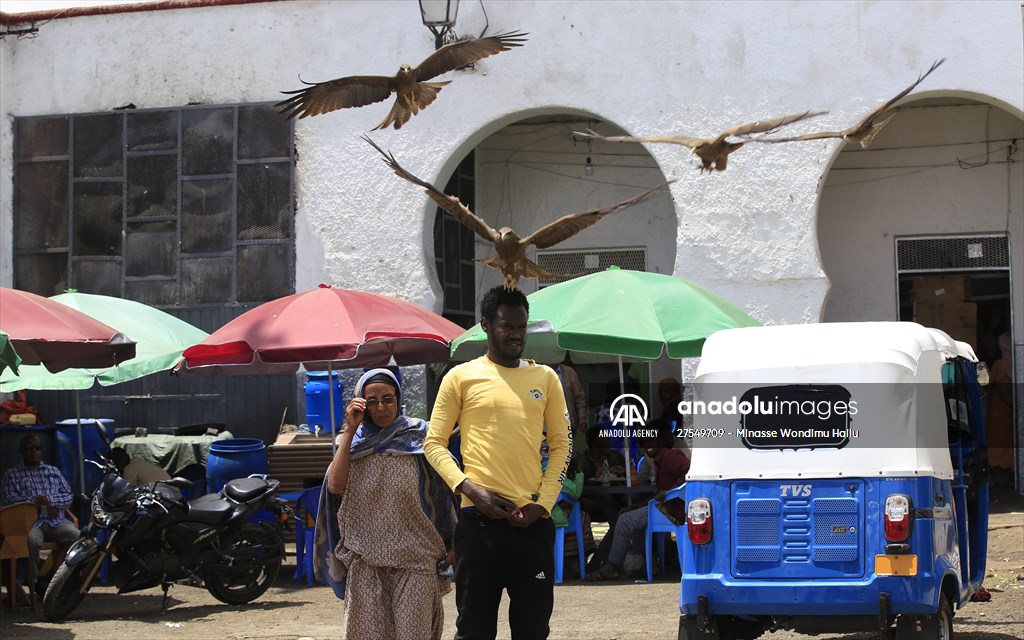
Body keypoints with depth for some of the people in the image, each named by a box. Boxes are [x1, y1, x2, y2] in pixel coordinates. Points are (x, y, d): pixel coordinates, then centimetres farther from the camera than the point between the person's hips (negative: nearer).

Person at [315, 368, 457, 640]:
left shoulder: (418, 437, 4)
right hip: (366, 559, 2)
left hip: (415, 556, -2)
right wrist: (349, 430, -5)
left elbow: (442, 493, 5)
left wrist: (451, 546, 0)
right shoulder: (355, 442, 10)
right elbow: (335, 485, -7)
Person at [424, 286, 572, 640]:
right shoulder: (461, 377, 4)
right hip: (479, 518, -2)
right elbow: (434, 444, 3)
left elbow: (561, 444, 11)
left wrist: (543, 503, -2)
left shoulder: (545, 378, 10)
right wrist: (470, 489, -11)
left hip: (532, 519, 2)